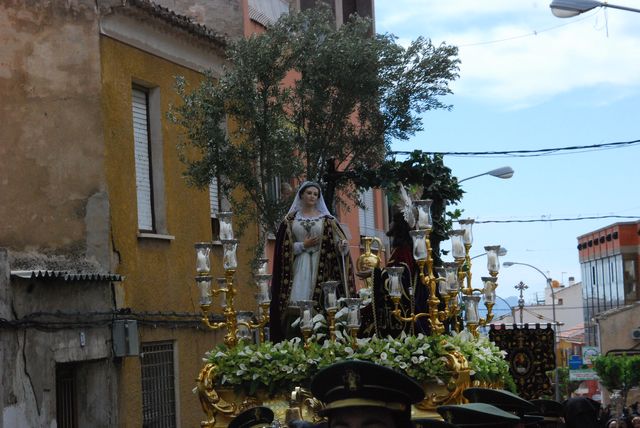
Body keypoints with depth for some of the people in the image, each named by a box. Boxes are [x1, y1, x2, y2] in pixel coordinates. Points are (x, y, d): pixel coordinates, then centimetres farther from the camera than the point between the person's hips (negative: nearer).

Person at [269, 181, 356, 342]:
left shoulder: (326, 219, 9)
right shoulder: (290, 220, 9)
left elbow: (337, 240, 0)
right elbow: (284, 247, 4)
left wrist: (343, 244, -21)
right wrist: (303, 245, -6)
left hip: (320, 267, 0)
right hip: (298, 267, 0)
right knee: (296, 304, -11)